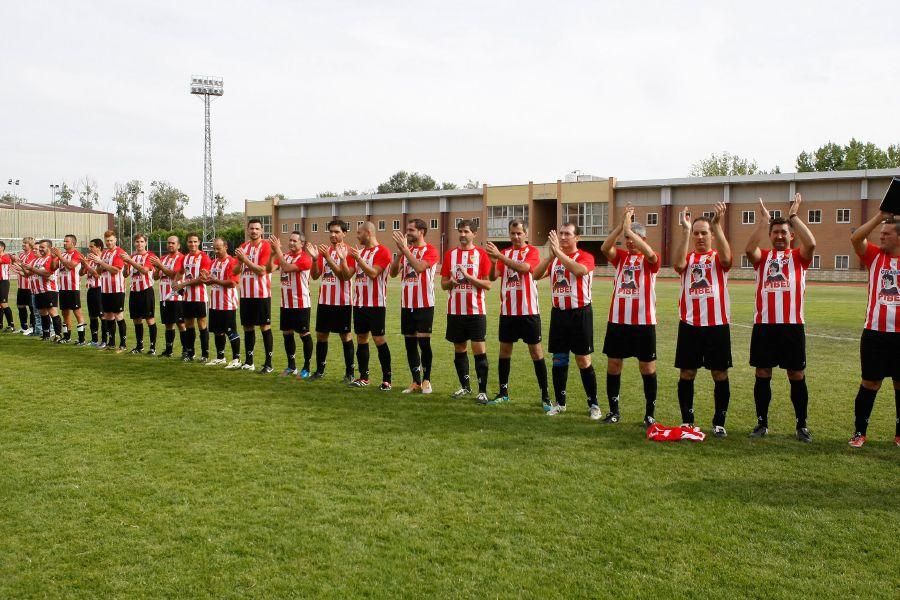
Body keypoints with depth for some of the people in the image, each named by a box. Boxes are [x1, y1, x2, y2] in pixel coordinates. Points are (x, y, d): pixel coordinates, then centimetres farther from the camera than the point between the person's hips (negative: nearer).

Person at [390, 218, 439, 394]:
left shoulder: (430, 250, -6)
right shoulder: (406, 250, 13)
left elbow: (419, 267, -23)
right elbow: (393, 272, 3)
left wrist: (405, 249, -20)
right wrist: (399, 251, -9)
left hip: (424, 304, -6)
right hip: (407, 304, 6)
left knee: (424, 342, -5)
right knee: (410, 343, 7)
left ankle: (426, 380, 10)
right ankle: (416, 382, 15)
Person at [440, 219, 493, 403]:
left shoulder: (481, 254, -2)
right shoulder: (450, 254, 8)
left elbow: (488, 284, -6)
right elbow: (443, 284, 9)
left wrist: (469, 277, -17)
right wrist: (451, 281, -13)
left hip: (476, 310, -4)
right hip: (455, 310, 4)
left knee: (479, 349, -5)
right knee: (459, 349, 10)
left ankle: (482, 391, 1)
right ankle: (465, 386, 24)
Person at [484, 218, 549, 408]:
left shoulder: (532, 251, -3)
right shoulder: (504, 253, 9)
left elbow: (524, 268, -24)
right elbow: (493, 277, -2)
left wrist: (500, 255, -29)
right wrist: (493, 262, -22)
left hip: (528, 311, -4)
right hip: (507, 311, 4)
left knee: (535, 350, 0)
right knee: (505, 349, 8)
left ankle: (545, 395, 6)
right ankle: (503, 392, 19)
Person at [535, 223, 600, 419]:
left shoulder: (585, 257, -7)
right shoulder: (553, 258, 9)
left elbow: (580, 270, -30)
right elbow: (536, 275, -6)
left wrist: (558, 252, -29)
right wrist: (551, 255, -18)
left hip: (580, 313, -4)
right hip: (558, 313, 5)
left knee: (583, 360, 0)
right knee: (558, 359, 9)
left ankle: (593, 404, 12)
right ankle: (559, 403, 20)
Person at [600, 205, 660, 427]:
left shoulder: (650, 260, -1)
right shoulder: (621, 256, 8)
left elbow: (650, 253, -25)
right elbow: (604, 248, -11)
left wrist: (629, 229, -21)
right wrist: (622, 225, -18)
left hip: (643, 322, -3)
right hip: (617, 320, 3)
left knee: (647, 368, 4)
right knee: (613, 365, 7)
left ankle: (650, 414, 15)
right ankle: (614, 411, 20)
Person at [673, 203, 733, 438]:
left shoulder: (718, 258, 6)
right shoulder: (688, 257, 8)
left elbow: (725, 258, -20)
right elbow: (678, 264, -17)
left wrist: (717, 224, -27)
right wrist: (685, 230, -23)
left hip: (717, 324, -1)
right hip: (689, 324, 1)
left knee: (720, 375, 5)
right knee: (686, 374, 5)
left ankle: (719, 423, 16)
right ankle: (686, 421, 17)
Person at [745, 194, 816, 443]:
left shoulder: (799, 256, 8)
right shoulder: (763, 257, 10)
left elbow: (811, 243, -14)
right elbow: (749, 248, -12)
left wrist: (794, 216, -8)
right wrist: (764, 219, -10)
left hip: (792, 325, -1)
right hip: (763, 325, 1)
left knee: (797, 375, 6)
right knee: (762, 374, 7)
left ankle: (802, 425, 16)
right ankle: (762, 423, 18)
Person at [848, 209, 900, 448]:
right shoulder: (875, 256, 3)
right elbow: (855, 238, -9)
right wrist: (880, 216, -10)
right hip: (875, 333, 0)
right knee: (870, 383, 6)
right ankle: (859, 432, 15)